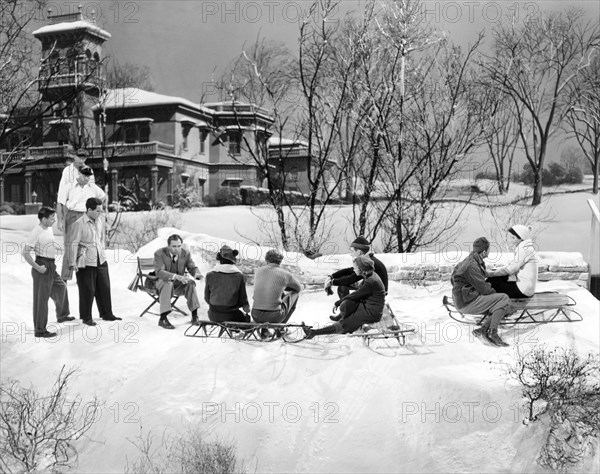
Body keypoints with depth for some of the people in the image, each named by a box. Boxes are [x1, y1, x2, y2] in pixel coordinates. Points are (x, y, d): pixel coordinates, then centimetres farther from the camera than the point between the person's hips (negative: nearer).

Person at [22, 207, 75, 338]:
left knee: (61, 287, 25)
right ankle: (40, 330, 7)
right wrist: (37, 267, -20)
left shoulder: (49, 229, 8)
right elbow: (25, 253, -20)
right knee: (41, 299, -2)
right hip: (43, 267, -9)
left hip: (51, 266, 9)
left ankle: (62, 315, 47)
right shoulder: (36, 232, -18)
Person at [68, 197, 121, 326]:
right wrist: (72, 263, -14)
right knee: (88, 290, 2)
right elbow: (74, 244, -13)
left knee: (104, 287, 13)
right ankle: (86, 317, 18)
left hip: (101, 259, 6)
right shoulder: (79, 224, -14)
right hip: (86, 262, -6)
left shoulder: (101, 220, 5)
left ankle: (106, 314, 27)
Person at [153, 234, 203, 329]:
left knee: (190, 283, -27)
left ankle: (194, 316, -21)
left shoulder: (186, 253, -7)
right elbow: (159, 272, -30)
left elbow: (193, 268, -7)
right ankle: (163, 319, -37)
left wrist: (197, 274, -34)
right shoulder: (159, 254, -18)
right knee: (167, 284, -37)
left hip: (178, 283, 3)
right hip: (162, 282, -3)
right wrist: (176, 276, -46)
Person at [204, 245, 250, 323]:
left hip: (213, 316, 2)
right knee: (246, 317, 32)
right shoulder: (239, 275, -12)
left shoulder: (210, 275, -8)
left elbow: (207, 298, 0)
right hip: (231, 316, -2)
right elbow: (243, 299, -7)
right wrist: (247, 308, 14)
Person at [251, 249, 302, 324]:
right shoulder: (285, 274, -2)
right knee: (295, 292, 22)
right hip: (274, 317, -4)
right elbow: (298, 287, 19)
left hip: (256, 316, 4)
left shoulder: (259, 271, 8)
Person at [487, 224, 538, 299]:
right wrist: (493, 272, 0)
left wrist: (492, 273, -10)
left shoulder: (524, 248, -16)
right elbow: (511, 265, 11)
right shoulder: (520, 247, 14)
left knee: (493, 283, -6)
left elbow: (512, 268, -17)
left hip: (524, 290, -9)